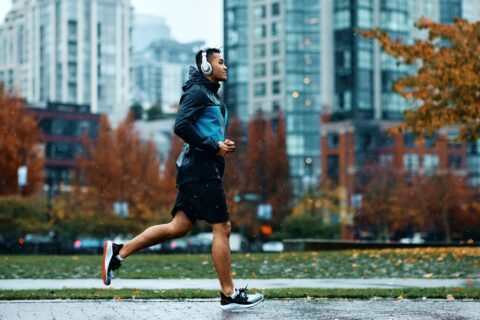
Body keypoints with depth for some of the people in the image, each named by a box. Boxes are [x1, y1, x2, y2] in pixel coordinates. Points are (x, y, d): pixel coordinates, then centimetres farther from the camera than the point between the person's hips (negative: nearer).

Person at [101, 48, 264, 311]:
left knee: (178, 227, 6)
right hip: (201, 169, -10)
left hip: (197, 171, 10)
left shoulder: (211, 94, 23)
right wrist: (214, 147, -17)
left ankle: (119, 251, 7)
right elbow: (181, 126, -20)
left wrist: (222, 145, 8)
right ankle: (229, 295, -3)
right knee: (221, 228, -7)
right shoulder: (198, 92, -7)